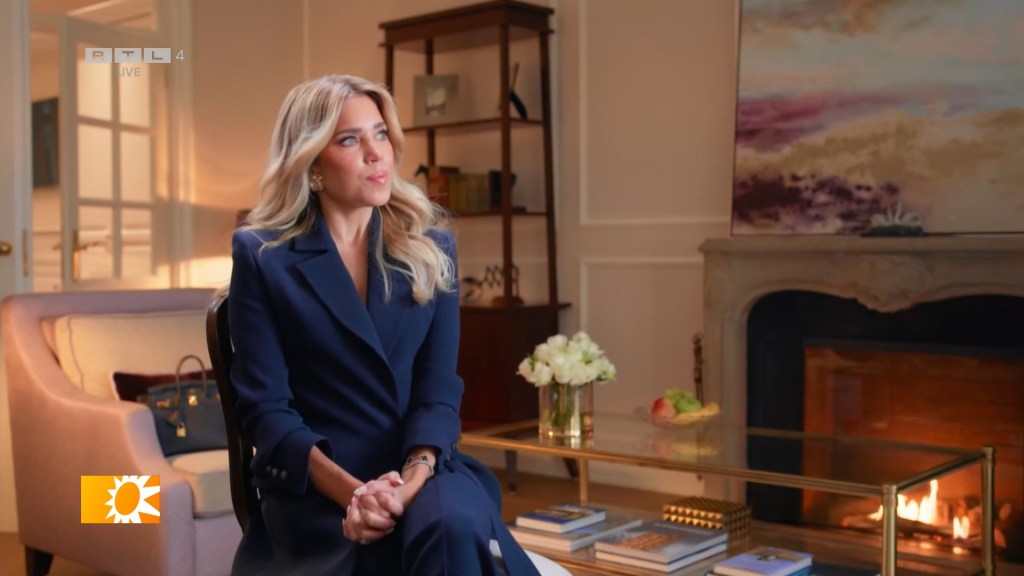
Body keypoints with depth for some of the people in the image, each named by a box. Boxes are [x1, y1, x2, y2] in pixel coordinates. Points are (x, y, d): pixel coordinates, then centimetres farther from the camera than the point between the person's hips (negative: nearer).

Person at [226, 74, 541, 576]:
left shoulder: (431, 248, 8)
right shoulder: (263, 257, 0)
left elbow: (438, 387, 1)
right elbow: (264, 406, -5)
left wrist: (412, 477, -19)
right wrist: (350, 490, -19)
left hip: (420, 468, 3)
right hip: (316, 487, -3)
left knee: (456, 523, -31)